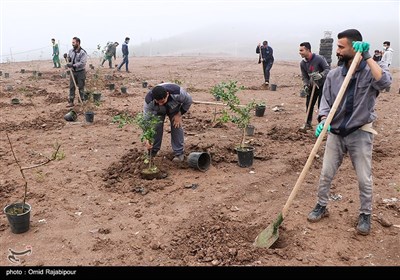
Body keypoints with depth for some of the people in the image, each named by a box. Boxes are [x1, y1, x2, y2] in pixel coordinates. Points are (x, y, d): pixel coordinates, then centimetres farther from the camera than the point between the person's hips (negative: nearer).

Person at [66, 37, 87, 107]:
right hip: (73, 72, 6)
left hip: (80, 72, -5)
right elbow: (68, 59, 19)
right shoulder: (71, 51, 5)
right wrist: (67, 58, -4)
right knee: (71, 87, 5)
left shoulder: (83, 52, -15)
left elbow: (82, 63, -23)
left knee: (81, 87, 4)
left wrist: (73, 65, -29)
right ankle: (71, 102, 10)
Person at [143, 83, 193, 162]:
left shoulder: (177, 92, -43)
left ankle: (179, 153, 0)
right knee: (156, 127, -10)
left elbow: (188, 101, -22)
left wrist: (179, 114, -20)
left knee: (176, 126, -10)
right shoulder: (149, 101, -40)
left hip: (174, 109, 0)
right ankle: (153, 151, 8)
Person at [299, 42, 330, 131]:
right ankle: (308, 123, 21)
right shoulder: (302, 63, -2)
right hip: (312, 86, 5)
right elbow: (304, 76, 3)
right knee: (309, 104, 7)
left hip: (323, 85, -5)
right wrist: (305, 85, -14)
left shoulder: (319, 58, -19)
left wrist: (320, 75, -35)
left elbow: (328, 69, -17)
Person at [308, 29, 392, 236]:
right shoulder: (333, 75, 0)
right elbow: (326, 101, -1)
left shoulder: (373, 69, -8)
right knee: (326, 174, 10)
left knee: (364, 178, 7)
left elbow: (384, 81, -30)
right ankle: (321, 206, 30)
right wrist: (323, 120, -20)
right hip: (335, 132, 3)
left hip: (360, 133, -2)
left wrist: (367, 57, -26)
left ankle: (365, 215, 27)